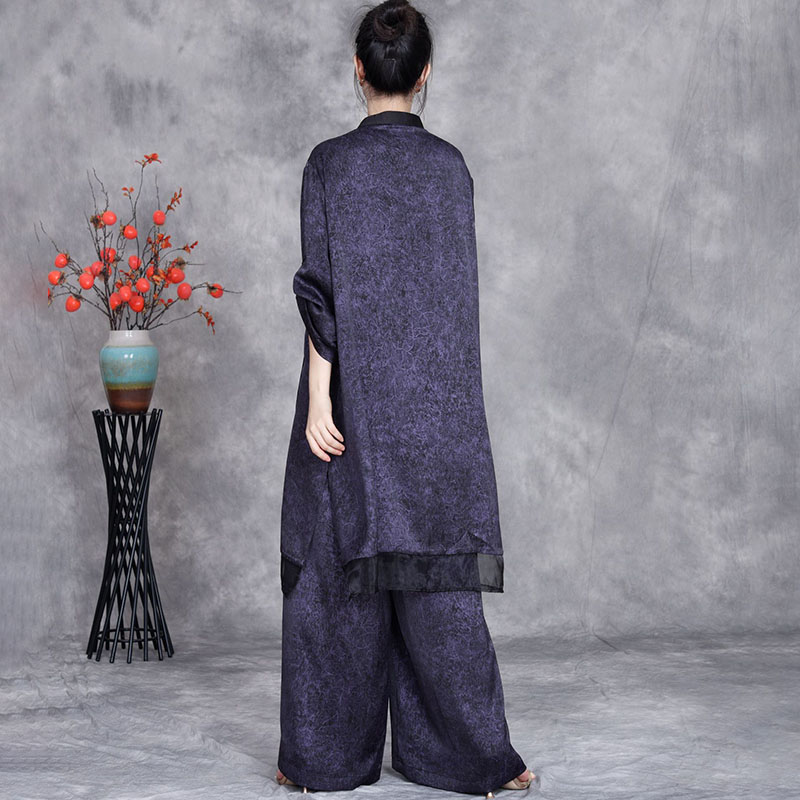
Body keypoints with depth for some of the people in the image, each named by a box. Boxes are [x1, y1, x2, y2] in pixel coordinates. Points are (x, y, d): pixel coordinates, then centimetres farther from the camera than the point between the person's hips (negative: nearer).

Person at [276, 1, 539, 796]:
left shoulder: (331, 163, -6)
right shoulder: (451, 166, 3)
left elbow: (321, 289, -11)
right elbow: (457, 289, 9)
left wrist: (319, 401, -11)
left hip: (354, 391, -2)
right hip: (436, 399, 2)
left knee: (342, 561, 5)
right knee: (435, 560, 5)